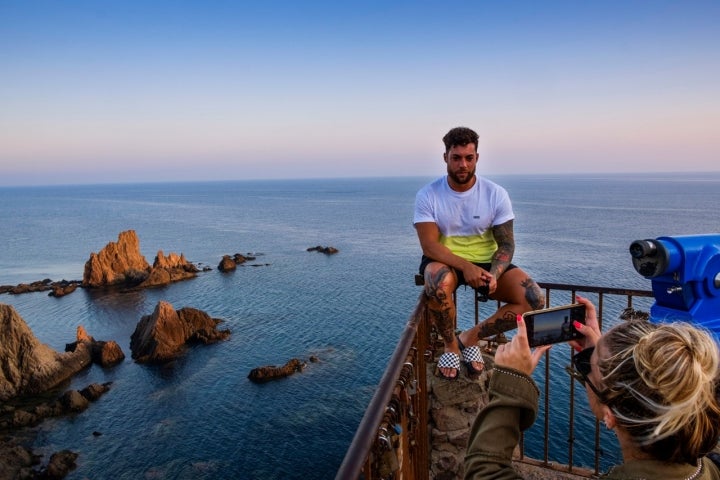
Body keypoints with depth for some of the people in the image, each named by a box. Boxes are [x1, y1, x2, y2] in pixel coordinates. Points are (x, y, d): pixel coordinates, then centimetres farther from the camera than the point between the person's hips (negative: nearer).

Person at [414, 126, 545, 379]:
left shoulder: (496, 194, -7)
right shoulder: (428, 195, -11)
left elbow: (506, 244, -6)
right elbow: (429, 246, -18)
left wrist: (494, 274, -27)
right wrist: (466, 266, -34)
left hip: (486, 262, 3)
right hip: (445, 262, -2)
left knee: (535, 300, -19)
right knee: (438, 281, -39)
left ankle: (471, 337, -1)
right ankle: (450, 344, -10)